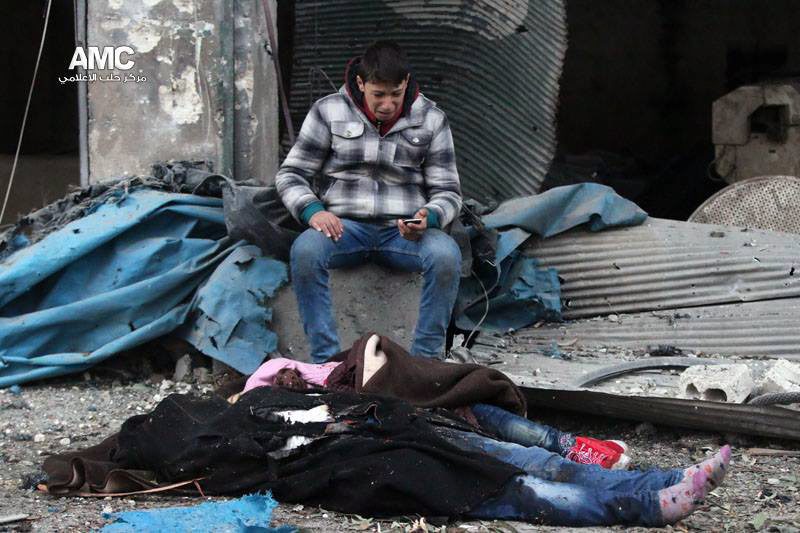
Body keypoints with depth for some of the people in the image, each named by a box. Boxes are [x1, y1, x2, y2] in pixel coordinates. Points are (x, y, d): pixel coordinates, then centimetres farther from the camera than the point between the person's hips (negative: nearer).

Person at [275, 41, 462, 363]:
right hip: (345, 225, 0)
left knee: (446, 254, -33)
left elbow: (448, 191, 8)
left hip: (403, 230, 0)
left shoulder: (431, 120, 6)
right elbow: (290, 174, 6)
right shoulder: (328, 111, 3)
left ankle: (426, 359, -23)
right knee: (304, 250, -34)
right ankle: (325, 359, -29)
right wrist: (312, 210, -16)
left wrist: (429, 218, -17)